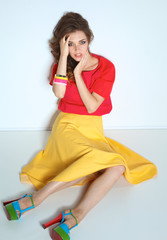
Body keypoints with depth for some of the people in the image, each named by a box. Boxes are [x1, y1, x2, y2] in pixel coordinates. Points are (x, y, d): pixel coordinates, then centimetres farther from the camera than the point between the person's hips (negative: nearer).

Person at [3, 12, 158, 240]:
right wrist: (64, 56, -15)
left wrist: (77, 72, -14)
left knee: (117, 167, -28)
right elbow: (59, 93, -17)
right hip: (68, 125, -2)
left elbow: (91, 106, -11)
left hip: (93, 130, 2)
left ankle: (75, 216, -37)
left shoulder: (106, 67, -2)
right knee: (97, 162, -32)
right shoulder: (61, 63, 4)